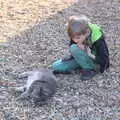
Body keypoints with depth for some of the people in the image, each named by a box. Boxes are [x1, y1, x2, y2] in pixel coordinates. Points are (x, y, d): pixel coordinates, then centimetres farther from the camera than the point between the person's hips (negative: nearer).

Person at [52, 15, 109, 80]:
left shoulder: (97, 39, -30)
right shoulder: (76, 35, -17)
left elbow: (104, 61, -24)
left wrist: (90, 55, -37)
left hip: (95, 61, -6)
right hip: (83, 57, 6)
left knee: (74, 48, -31)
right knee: (56, 66, -8)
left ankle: (90, 69, -15)